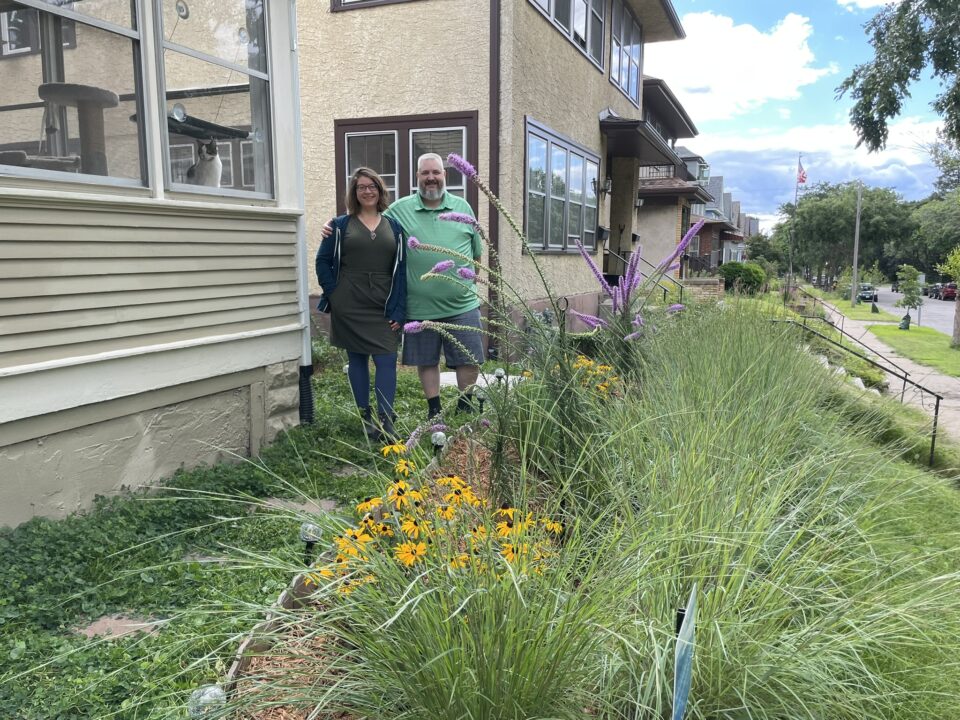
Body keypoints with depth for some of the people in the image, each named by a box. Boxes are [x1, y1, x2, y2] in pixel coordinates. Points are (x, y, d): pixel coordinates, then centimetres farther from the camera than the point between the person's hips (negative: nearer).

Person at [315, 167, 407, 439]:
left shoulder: (394, 227, 9)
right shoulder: (340, 225, 6)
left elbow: (401, 271, 5)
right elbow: (323, 262, 6)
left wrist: (398, 311, -3)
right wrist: (334, 294, -6)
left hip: (383, 308, 1)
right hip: (349, 307, 0)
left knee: (387, 361, -7)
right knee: (357, 361, 6)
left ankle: (385, 421, -3)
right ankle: (366, 420, 17)